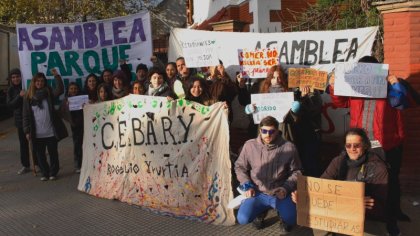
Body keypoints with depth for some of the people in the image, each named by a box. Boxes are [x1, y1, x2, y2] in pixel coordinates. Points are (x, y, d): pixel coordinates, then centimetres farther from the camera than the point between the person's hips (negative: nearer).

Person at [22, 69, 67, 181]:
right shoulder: (28, 97, 3)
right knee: (40, 155, 9)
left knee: (53, 153, 8)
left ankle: (53, 172, 22)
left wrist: (56, 76, -25)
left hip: (51, 132, -1)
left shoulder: (49, 93, 2)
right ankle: (45, 173, 23)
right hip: (37, 133, 1)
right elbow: (26, 116, 2)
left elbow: (60, 90, -18)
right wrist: (27, 131, -2)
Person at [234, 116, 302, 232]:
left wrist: (286, 187, -9)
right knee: (243, 219, -19)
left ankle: (281, 212, 17)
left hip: (280, 193, -1)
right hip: (258, 193, 1)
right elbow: (239, 167, 9)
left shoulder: (288, 147, -8)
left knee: (291, 220, -24)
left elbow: (296, 171, 4)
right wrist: (247, 185, -3)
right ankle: (261, 211, 18)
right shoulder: (250, 145, -6)